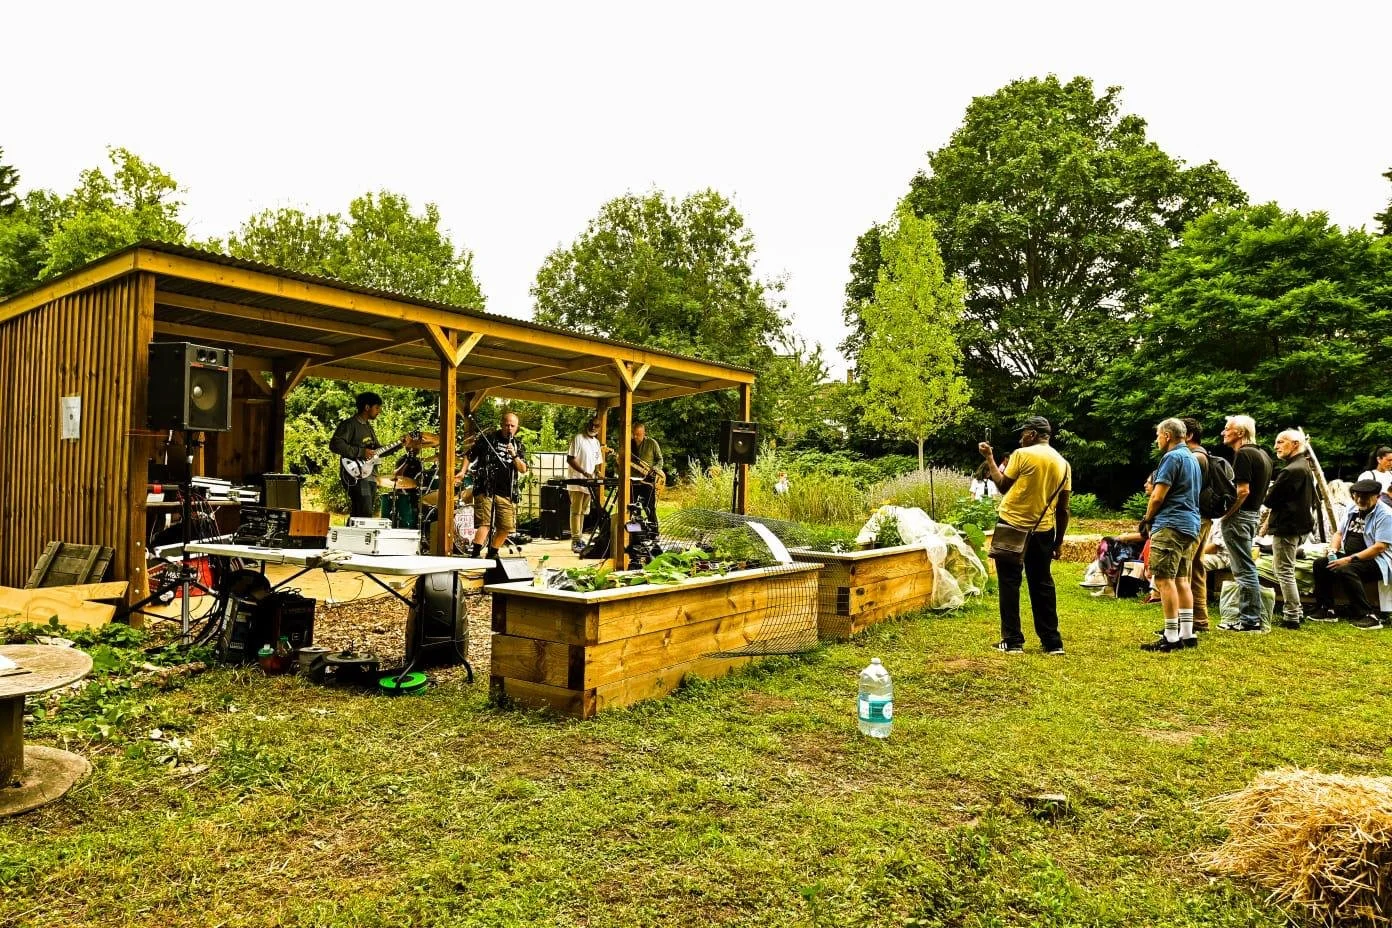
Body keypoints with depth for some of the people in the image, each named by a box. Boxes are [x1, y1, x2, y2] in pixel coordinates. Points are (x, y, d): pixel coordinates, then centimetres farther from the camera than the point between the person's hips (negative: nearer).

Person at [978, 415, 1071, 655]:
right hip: (1043, 530, 5)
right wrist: (1059, 541, 15)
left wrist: (989, 458, 7)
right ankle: (1052, 642, 15)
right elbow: (1063, 509, 8)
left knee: (1010, 583, 3)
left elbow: (1003, 486, -2)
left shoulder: (1023, 455, -9)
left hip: (1013, 527, -5)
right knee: (1042, 584, 12)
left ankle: (1012, 641, 4)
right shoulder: (1063, 463, 7)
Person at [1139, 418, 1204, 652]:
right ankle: (1187, 634, 14)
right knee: (1182, 580, 12)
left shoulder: (1172, 457, -11)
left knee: (1164, 580, -8)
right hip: (1191, 525, 10)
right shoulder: (1193, 458, 19)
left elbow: (1158, 497, -14)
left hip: (1170, 526, -10)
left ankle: (1171, 637, -9)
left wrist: (1148, 518, 2)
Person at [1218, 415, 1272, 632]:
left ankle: (1250, 620, -1)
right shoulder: (1262, 455, 15)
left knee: (1244, 569, -5)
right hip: (1254, 514, 10)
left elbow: (1243, 490, -23)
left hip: (1240, 516, -10)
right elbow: (1261, 490, 20)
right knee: (1246, 568, 15)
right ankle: (1249, 615, 20)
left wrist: (1227, 514, -17)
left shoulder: (1243, 454, -16)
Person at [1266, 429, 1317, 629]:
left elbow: (1270, 500, -20)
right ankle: (1296, 611, 25)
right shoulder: (1304, 467, 14)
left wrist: (1267, 495, 4)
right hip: (1300, 523, 10)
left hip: (1287, 527, -10)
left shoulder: (1291, 470, -20)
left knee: (1284, 572, -3)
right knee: (1281, 569, 19)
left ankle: (1291, 617, 1)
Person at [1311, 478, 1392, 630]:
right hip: (1349, 556, 8)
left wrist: (1349, 559, -25)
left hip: (1375, 561, -8)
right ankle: (1327, 611, -4)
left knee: (1344, 570, -33)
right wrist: (1333, 551, -3)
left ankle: (1369, 616, -28)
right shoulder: (1353, 510, 11)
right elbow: (1339, 533, 18)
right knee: (1320, 564, -9)